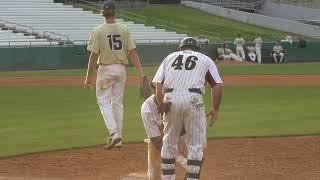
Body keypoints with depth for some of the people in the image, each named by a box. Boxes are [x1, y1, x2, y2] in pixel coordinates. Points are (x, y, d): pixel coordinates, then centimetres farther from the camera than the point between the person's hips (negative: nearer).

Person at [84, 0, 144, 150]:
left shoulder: (98, 31, -10)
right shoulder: (124, 30, 0)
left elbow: (94, 56, -12)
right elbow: (132, 53, -4)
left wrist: (89, 76, -6)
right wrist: (141, 73, -5)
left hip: (106, 69, -4)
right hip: (121, 69, 4)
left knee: (104, 101, 4)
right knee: (117, 102, 13)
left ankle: (114, 133, -14)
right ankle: (118, 138, 17)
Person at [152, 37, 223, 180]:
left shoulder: (169, 57, 24)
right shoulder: (205, 59, 20)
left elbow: (158, 85, 9)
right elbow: (217, 85, 6)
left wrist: (161, 105, 12)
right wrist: (215, 109, 8)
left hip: (171, 100, 2)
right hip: (193, 100, -2)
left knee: (169, 143, 15)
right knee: (196, 145, 5)